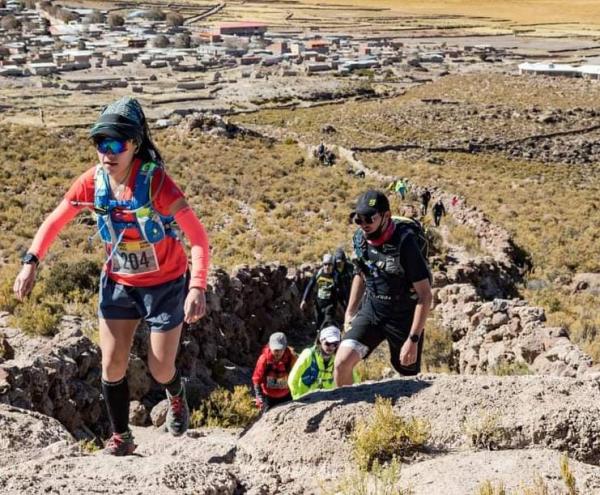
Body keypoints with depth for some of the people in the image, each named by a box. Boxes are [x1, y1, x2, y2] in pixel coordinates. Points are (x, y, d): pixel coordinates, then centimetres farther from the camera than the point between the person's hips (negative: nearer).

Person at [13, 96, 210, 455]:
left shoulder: (156, 182, -28)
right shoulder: (93, 181, -15)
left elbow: (198, 235, -30)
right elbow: (56, 221, -1)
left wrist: (198, 287, -42)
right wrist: (31, 262, -15)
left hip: (165, 284, -3)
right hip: (118, 283, 4)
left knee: (161, 371, 5)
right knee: (112, 365, 2)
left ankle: (177, 396, 42)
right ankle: (121, 438, 23)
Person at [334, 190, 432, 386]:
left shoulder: (404, 243, -23)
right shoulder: (360, 238, -4)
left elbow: (425, 296, -20)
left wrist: (413, 339, -23)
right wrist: (350, 312, 15)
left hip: (403, 316, -4)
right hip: (371, 310, 4)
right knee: (342, 362, -14)